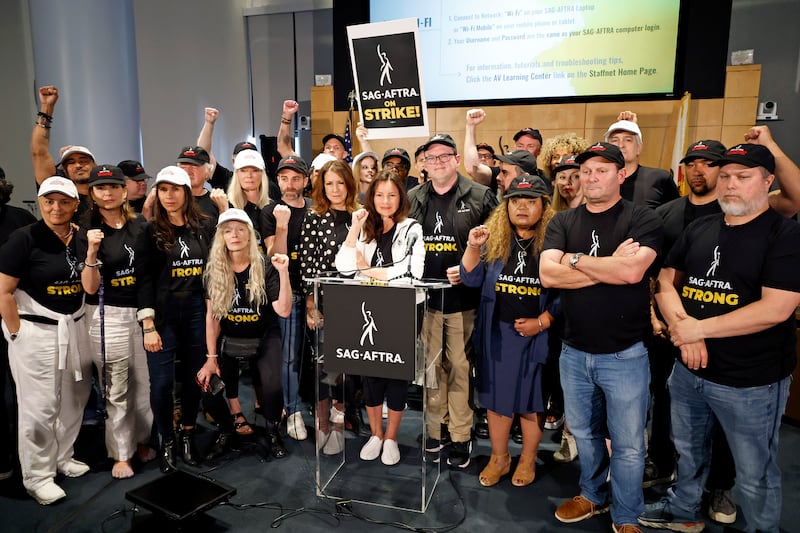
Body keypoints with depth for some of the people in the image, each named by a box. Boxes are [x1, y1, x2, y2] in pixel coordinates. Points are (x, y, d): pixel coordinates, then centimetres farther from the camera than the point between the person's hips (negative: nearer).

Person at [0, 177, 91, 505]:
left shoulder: (81, 238, 4)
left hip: (74, 328, 6)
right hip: (36, 331, -5)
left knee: (74, 399, 15)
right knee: (39, 407, 3)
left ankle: (63, 457, 37)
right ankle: (37, 477, 20)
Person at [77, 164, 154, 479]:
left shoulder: (140, 226, 5)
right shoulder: (88, 232, -3)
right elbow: (90, 287, -9)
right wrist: (92, 252, -22)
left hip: (141, 311, 3)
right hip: (108, 316, -3)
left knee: (144, 382, 9)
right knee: (116, 388, 4)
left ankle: (141, 439, 31)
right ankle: (121, 453, 19)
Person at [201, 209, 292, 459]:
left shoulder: (265, 268, -10)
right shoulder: (214, 272, -4)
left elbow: (284, 310, -19)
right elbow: (212, 316, -2)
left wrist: (283, 272, -28)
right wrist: (211, 358, -5)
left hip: (263, 339, -2)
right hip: (229, 340, 3)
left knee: (272, 387, -21)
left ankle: (274, 432, 6)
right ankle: (236, 421, 21)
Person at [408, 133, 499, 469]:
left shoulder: (480, 198, -1)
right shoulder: (412, 199, 11)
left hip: (463, 298, -3)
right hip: (424, 298, 4)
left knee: (460, 366, 3)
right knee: (429, 365, 12)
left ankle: (461, 436, 18)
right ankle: (433, 429, 28)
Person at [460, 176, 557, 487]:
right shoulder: (495, 239, 3)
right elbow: (472, 279, 2)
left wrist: (541, 323, -14)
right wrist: (473, 247, -12)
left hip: (536, 335, -2)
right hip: (496, 332, 3)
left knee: (531, 398, 11)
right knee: (496, 396, 12)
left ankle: (528, 460, 31)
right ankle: (499, 458, 30)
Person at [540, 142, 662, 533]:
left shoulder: (642, 219, -8)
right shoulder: (563, 222, 2)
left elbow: (632, 271, -25)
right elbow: (547, 274, -13)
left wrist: (574, 259, -14)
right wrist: (610, 267, -18)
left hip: (625, 355, -3)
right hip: (574, 351, 4)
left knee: (628, 445, 10)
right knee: (583, 433, 21)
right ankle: (593, 496, 44)